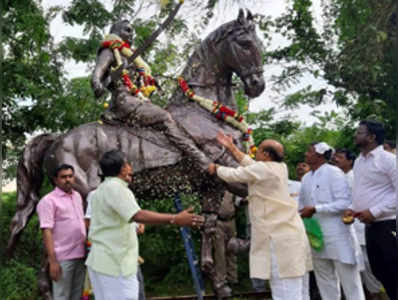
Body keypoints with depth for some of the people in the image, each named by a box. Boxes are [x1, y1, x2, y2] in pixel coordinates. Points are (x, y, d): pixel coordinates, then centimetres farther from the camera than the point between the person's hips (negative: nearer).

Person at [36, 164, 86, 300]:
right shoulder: (49, 200, -9)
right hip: (63, 258, -7)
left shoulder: (77, 196, 12)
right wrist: (53, 261, -20)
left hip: (80, 255, 7)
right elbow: (47, 232, -15)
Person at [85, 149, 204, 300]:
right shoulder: (115, 187, -17)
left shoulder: (102, 189, 17)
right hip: (115, 263, -11)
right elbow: (138, 215, -30)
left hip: (103, 261, 11)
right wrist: (175, 219, -35)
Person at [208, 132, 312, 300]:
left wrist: (216, 168, 19)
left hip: (280, 239, -9)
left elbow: (233, 175, 0)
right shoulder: (280, 168, 12)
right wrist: (231, 148, 30)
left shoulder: (263, 169, -12)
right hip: (293, 234, 9)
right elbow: (251, 165, 25)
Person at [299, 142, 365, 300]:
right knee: (326, 284, 14)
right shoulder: (306, 178, 13)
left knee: (350, 282, 0)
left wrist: (315, 209, -20)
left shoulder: (333, 172, -8)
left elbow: (345, 202, -16)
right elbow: (301, 203, 23)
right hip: (317, 237, 7)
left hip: (338, 236, -7)